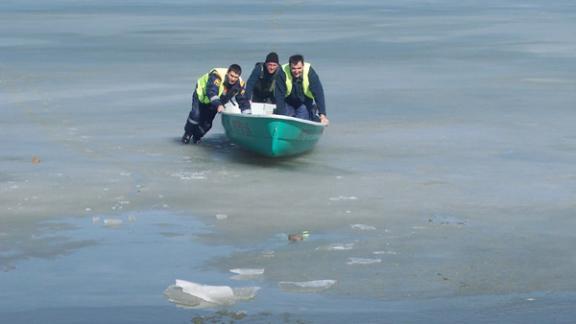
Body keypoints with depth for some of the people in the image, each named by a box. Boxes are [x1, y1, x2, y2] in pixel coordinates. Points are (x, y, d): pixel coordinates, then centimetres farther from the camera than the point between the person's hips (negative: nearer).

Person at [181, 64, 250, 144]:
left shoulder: (239, 84, -21)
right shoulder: (217, 75, -38)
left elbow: (243, 100, -16)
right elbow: (211, 92, -50)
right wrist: (218, 105, -64)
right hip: (201, 96, -5)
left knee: (207, 124, -1)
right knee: (196, 115, -24)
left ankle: (196, 136, 30)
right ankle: (187, 134, 2)